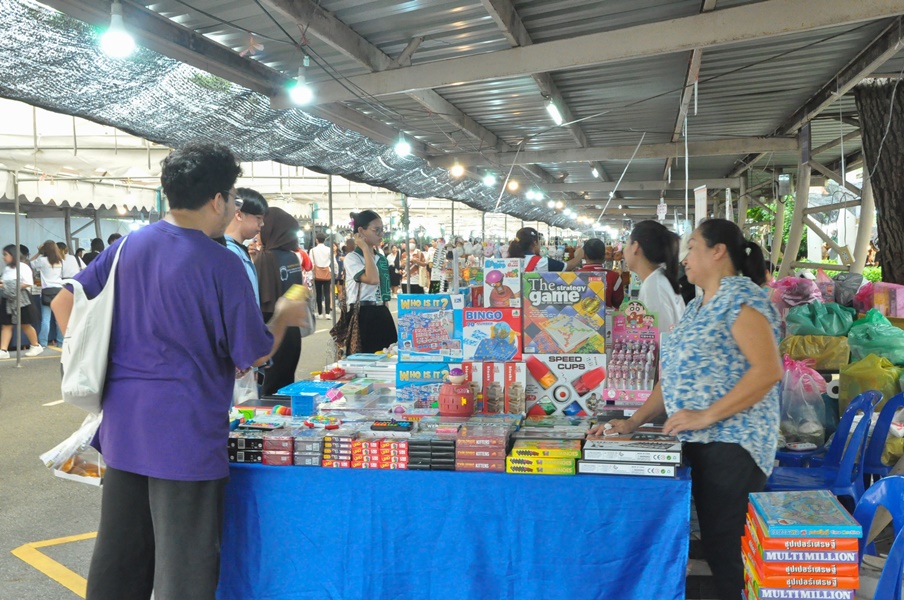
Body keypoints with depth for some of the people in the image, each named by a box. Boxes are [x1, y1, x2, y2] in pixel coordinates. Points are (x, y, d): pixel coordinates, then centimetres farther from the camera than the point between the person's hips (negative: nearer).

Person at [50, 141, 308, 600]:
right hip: (186, 432, -6)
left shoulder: (128, 245, 4)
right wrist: (284, 318, 9)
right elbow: (253, 355, -9)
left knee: (119, 554, 19)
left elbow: (64, 303, 8)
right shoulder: (221, 265, -15)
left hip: (122, 424, 7)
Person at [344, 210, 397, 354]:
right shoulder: (352, 258, -8)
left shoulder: (381, 259, 14)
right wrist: (365, 249, -17)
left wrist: (386, 315, 14)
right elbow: (373, 279, -25)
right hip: (363, 316, -7)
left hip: (382, 316, 7)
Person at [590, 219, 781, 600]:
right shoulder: (697, 306, 18)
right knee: (712, 540, 12)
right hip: (699, 442, 9)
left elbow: (768, 370, -20)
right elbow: (676, 378, 19)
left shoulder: (742, 297, -9)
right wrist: (633, 422, 11)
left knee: (726, 547, -6)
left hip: (732, 443, -9)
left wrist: (706, 415, -21)